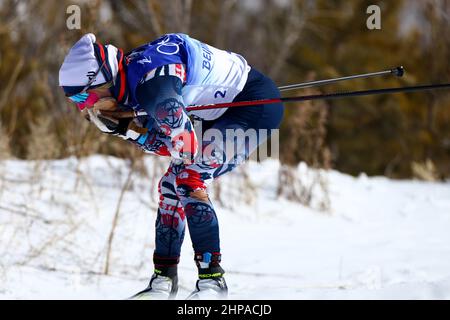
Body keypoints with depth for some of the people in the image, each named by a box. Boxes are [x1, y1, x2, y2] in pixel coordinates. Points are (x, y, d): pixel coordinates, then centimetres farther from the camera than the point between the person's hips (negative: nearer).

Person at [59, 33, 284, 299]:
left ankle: (212, 278, -14)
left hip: (259, 104, -10)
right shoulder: (132, 76, 0)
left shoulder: (150, 84, -30)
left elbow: (185, 143, -42)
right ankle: (164, 279, 18)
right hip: (222, 115, 10)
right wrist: (127, 128, -12)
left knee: (188, 181, -20)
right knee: (171, 186, 10)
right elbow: (164, 145, 3)